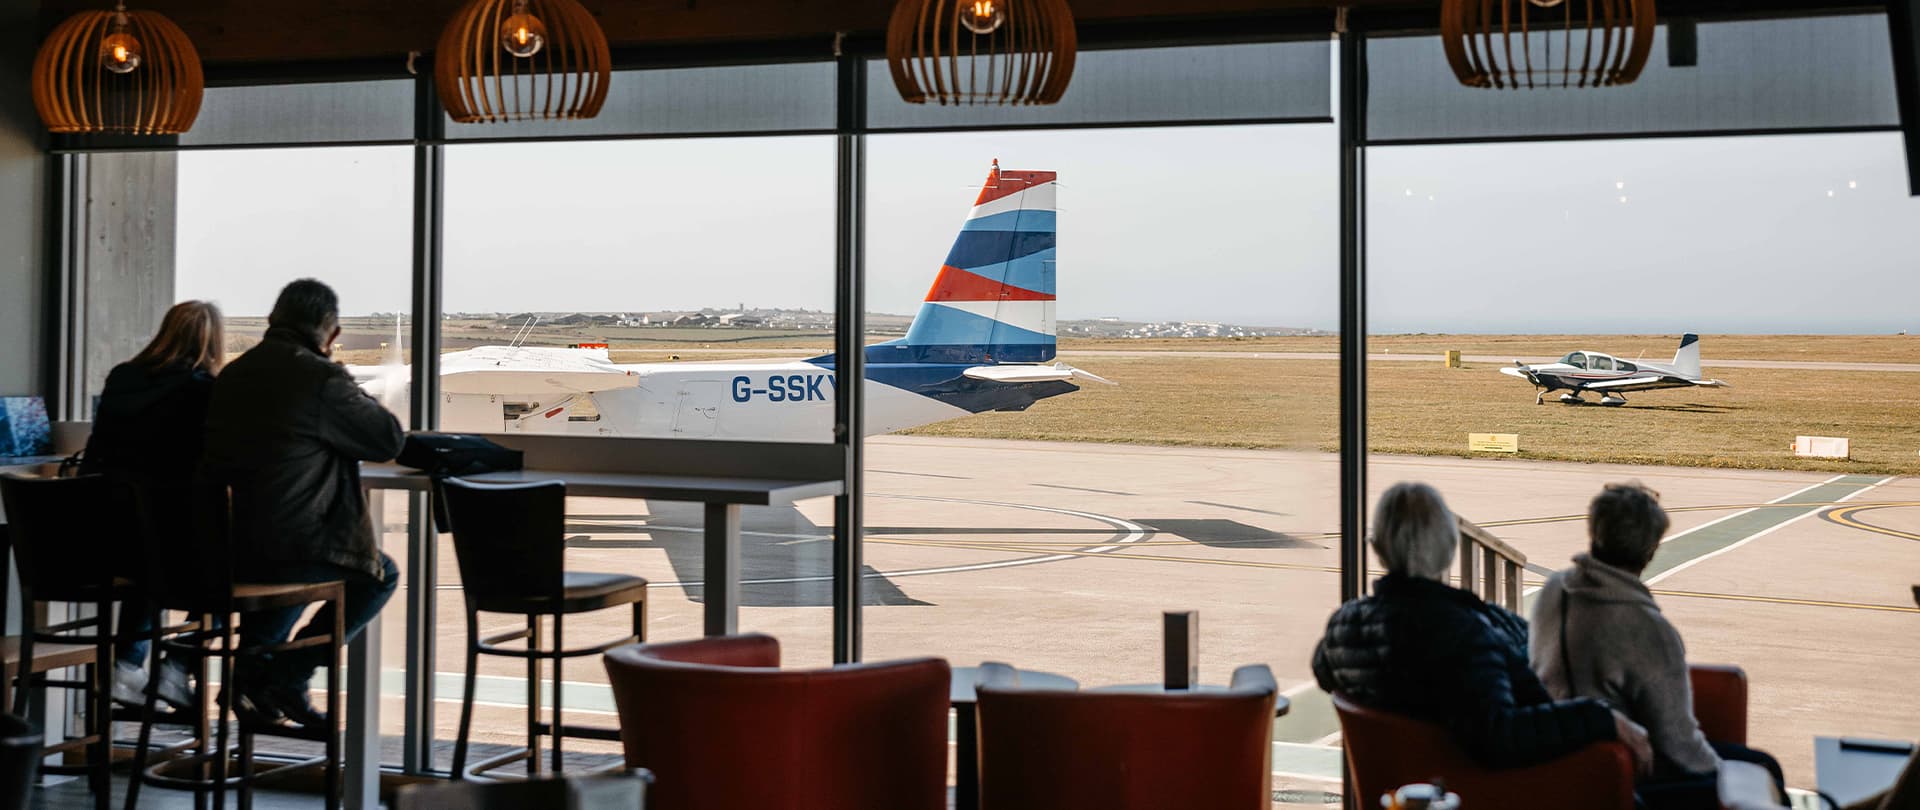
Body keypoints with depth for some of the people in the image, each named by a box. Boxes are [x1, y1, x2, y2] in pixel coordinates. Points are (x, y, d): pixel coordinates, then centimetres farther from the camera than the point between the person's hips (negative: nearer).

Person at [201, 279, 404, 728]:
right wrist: (347, 386, 8)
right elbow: (390, 439, -5)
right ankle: (288, 676, 9)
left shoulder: (233, 374, 8)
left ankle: (252, 673, 34)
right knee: (380, 574, 17)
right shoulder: (322, 379, -15)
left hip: (229, 544, 8)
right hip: (291, 547, -8)